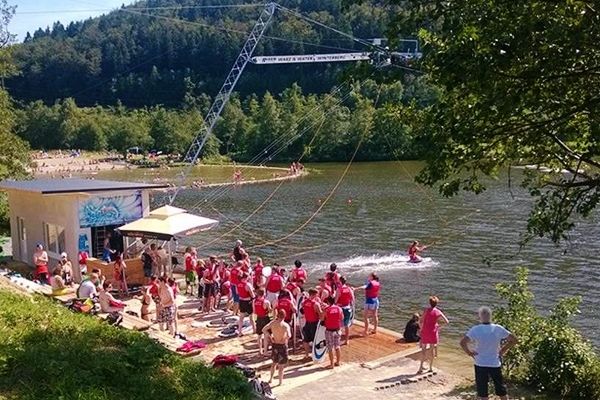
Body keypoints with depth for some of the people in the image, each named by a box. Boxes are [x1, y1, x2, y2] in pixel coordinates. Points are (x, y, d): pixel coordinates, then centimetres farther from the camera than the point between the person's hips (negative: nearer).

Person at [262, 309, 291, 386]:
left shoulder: (273, 323, -5)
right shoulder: (285, 325, -18)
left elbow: (264, 330, -4)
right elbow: (289, 336, -31)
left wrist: (270, 336, 3)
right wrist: (285, 339, -11)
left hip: (274, 345, 4)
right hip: (282, 345, -4)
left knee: (274, 362, 24)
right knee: (281, 365, 9)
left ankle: (271, 379, 32)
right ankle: (280, 381, 18)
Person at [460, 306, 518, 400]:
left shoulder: (475, 330, -14)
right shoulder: (498, 329, -8)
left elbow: (462, 342, -23)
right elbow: (514, 340, -4)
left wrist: (468, 352, -7)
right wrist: (504, 349, 4)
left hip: (480, 365, -2)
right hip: (495, 364, 2)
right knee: (501, 390, 19)